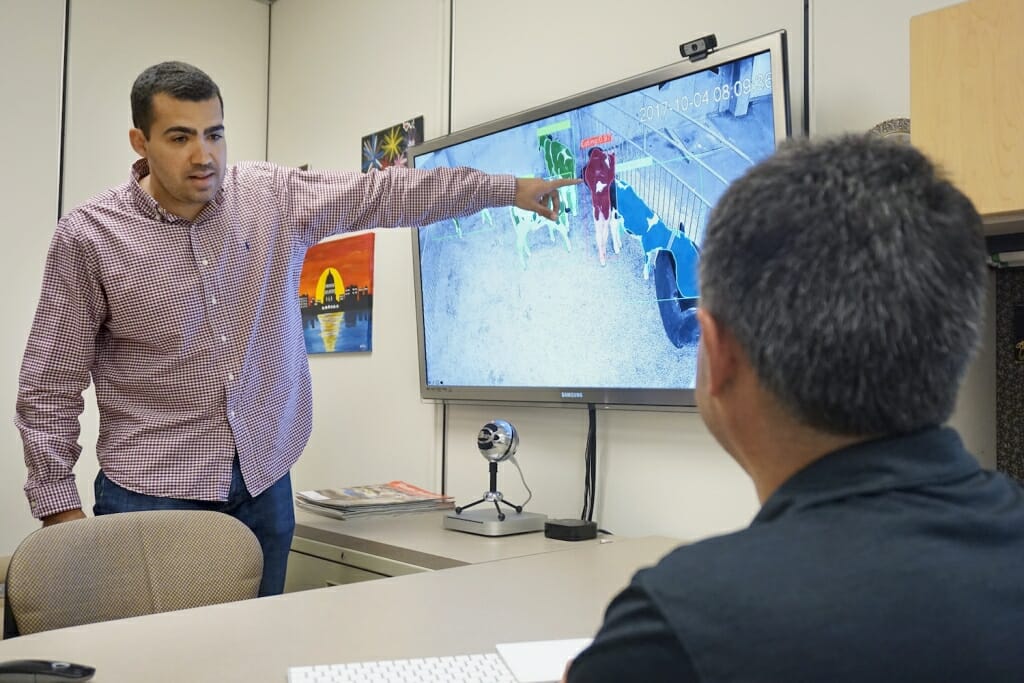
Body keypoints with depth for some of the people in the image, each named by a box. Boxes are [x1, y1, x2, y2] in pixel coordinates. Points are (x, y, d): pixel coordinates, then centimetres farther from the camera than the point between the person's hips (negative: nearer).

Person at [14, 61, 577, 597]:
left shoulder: (275, 197, -1)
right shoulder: (89, 235, -8)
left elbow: (387, 192, 2)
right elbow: (50, 386, -3)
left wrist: (506, 188, 2)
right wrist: (57, 504, -5)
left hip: (265, 484, 3)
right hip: (152, 495, -2)